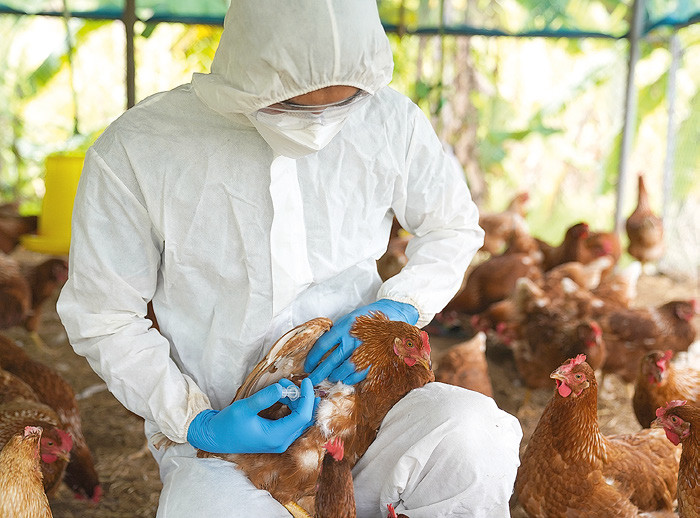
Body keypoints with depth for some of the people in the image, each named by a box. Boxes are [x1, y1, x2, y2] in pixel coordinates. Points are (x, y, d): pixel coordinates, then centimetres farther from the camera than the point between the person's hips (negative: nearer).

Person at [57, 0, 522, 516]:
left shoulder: (389, 121, -5)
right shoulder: (133, 154, -13)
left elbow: (453, 227, 12)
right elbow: (101, 318, -2)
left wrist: (399, 307, -7)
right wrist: (195, 422, -13)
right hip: (222, 438, -2)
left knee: (474, 438, -29)